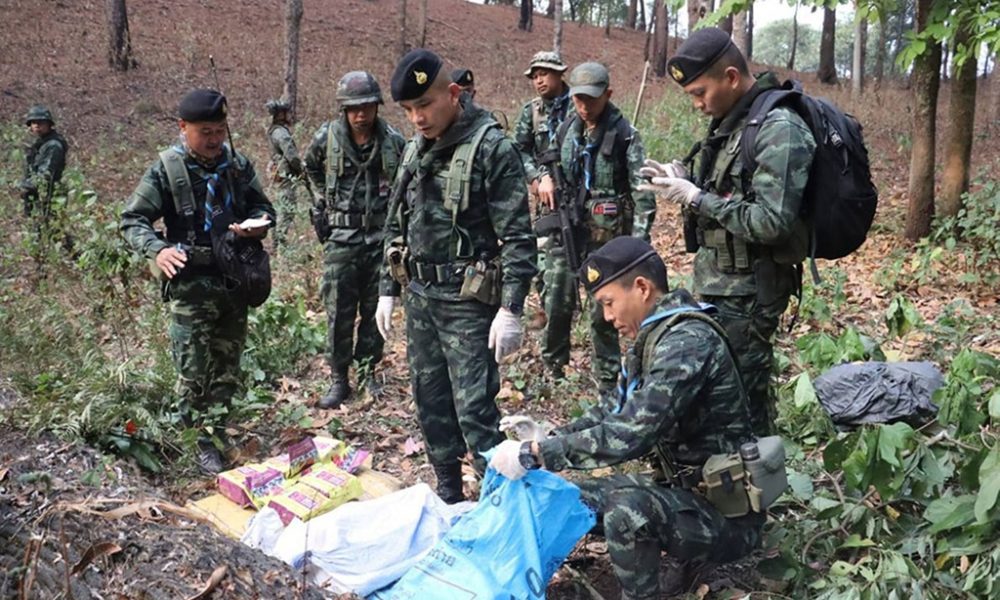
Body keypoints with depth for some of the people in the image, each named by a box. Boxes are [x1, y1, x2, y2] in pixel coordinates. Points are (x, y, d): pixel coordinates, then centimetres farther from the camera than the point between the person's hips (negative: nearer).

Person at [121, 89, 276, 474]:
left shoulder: (238, 165, 5)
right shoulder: (166, 170, -7)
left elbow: (262, 206, 16)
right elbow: (132, 220, -6)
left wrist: (260, 223, -9)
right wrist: (157, 250, -25)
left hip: (234, 281, 4)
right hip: (191, 285, -4)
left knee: (228, 366, 12)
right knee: (194, 370, -3)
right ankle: (203, 442, 8)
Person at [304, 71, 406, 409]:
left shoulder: (394, 142, -4)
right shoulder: (327, 139, -5)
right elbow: (312, 168, 18)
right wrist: (322, 203, 13)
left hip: (381, 237, 1)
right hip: (341, 237, -1)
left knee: (375, 310, 9)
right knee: (339, 311, 0)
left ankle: (368, 372, 22)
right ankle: (338, 380, 9)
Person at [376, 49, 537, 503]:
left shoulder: (492, 149, -12)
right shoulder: (415, 150, 10)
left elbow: (516, 237, -15)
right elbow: (396, 226, 19)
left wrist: (511, 310, -18)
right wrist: (388, 290, 16)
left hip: (468, 301, -7)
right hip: (419, 296, 7)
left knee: (474, 408, -8)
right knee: (430, 399, 14)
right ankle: (448, 491, 29)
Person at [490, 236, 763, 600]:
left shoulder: (687, 341, -25)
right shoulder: (655, 336, 5)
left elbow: (632, 433, -33)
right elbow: (616, 407, 16)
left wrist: (535, 454, -27)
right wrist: (550, 438, 1)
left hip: (726, 513, -10)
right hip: (683, 486, 10)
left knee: (628, 508, -34)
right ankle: (691, 554, 14)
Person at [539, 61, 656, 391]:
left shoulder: (624, 134, -9)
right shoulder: (567, 128, 7)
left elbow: (642, 190, -11)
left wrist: (639, 240, -16)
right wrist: (545, 176, 0)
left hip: (606, 234, -5)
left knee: (603, 310, 1)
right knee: (557, 301, 7)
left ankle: (607, 380, 15)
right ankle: (552, 368, 26)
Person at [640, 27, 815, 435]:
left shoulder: (779, 130, -19)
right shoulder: (730, 121, 9)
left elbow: (771, 222, -25)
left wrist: (695, 198, -20)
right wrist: (685, 179, 2)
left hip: (746, 291, -9)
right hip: (718, 282, 9)